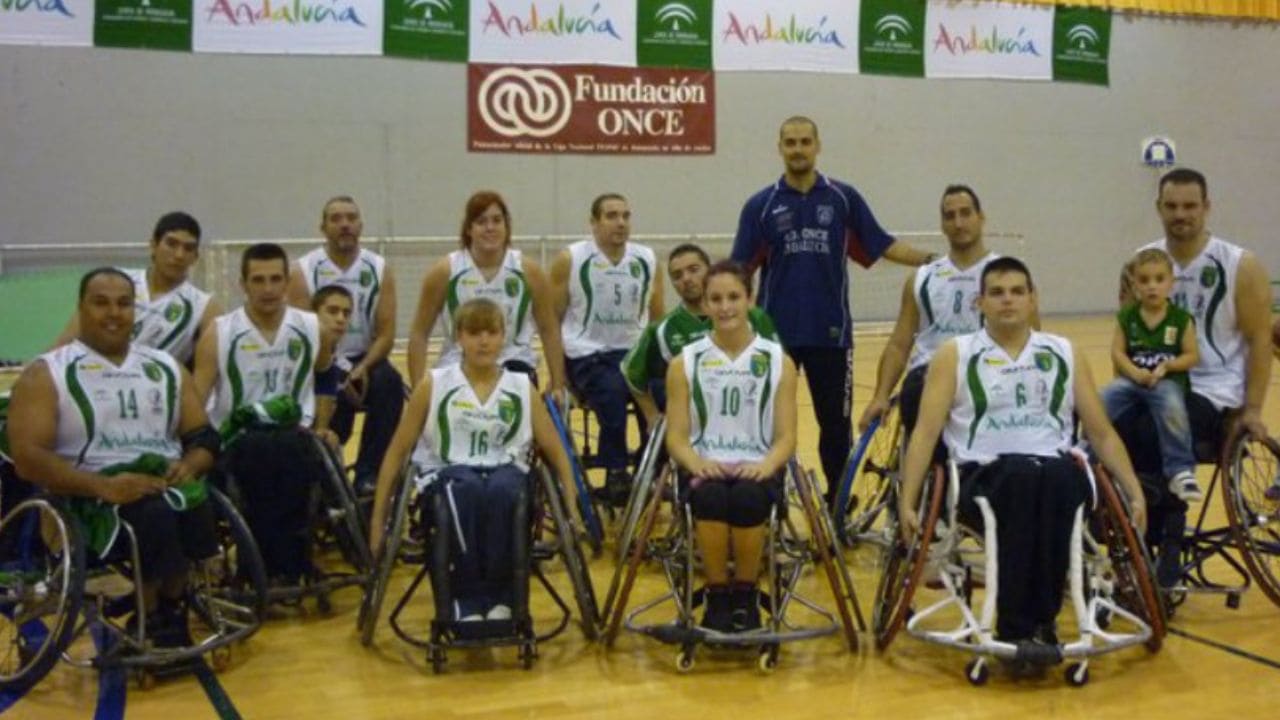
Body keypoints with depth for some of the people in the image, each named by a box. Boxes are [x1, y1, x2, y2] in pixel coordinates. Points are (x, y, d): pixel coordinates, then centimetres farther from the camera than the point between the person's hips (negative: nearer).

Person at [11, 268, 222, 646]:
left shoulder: (166, 367, 19)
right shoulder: (46, 374, 5)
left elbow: (204, 437, 17)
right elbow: (28, 457, -7)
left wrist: (189, 466, -8)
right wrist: (103, 486, -21)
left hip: (166, 483, 4)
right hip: (89, 498, -3)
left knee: (197, 505, -32)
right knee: (155, 515, -36)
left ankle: (166, 611, -10)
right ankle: (153, 621, -12)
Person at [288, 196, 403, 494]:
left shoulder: (380, 270, 1)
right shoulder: (303, 272, -4)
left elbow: (386, 333, -3)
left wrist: (362, 369, -22)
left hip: (365, 362, 2)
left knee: (389, 382, -30)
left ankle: (369, 473, -21)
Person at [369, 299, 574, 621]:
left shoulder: (522, 387, 8)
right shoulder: (433, 384, 5)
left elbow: (555, 451, 11)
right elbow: (398, 451, 7)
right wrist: (378, 518, 6)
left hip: (506, 472, 1)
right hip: (449, 473, -1)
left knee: (500, 490, -36)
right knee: (468, 491, -37)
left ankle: (501, 597, -20)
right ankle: (467, 601, -23)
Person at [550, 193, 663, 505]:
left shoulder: (647, 260, 7)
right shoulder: (569, 260, -3)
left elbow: (658, 319, 14)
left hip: (634, 352, 4)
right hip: (587, 355, -3)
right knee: (613, 391, -34)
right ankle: (616, 473, -22)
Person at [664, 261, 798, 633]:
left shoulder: (778, 361, 8)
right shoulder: (685, 363, 8)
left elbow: (786, 437, 3)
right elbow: (676, 437, 3)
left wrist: (767, 464, -19)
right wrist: (696, 462, -20)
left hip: (756, 467, 0)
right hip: (706, 466, 0)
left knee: (747, 498, -35)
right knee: (711, 498, -35)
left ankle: (746, 595, -11)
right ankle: (717, 595, -14)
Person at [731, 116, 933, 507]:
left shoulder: (844, 198, 4)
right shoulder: (760, 205, 2)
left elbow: (882, 245, 5)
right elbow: (739, 269, -1)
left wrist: (931, 259, -6)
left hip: (830, 332, 1)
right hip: (775, 332, 0)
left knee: (836, 422, 7)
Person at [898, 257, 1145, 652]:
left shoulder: (1065, 354, 18)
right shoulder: (954, 356, 11)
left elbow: (1102, 433, 18)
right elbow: (925, 433, 3)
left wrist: (1135, 494, 8)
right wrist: (907, 504, -6)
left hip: (1056, 471, 2)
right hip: (985, 474, -2)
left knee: (1058, 477, -36)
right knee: (1023, 475, -37)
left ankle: (1039, 620, -26)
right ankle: (1017, 627, -31)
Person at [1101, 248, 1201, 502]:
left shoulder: (1181, 319, 2)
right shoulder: (1126, 317, 5)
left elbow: (1192, 355, 2)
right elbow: (1118, 352, 2)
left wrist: (1167, 366, -15)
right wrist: (1136, 373, -16)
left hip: (1167, 380, -2)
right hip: (1132, 379, 2)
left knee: (1172, 407, -35)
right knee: (1098, 404, -26)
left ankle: (1180, 471, -23)